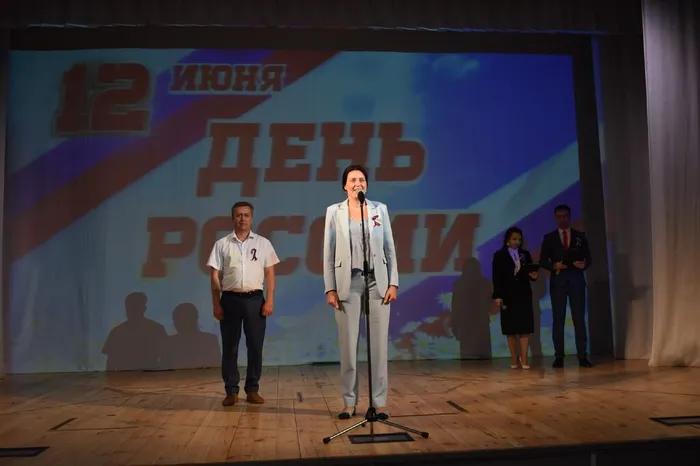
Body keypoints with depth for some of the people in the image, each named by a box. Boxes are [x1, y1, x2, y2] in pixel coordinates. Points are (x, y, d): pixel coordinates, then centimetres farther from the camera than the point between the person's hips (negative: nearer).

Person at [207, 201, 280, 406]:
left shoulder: (263, 243, 6)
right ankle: (231, 391, 12)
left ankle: (252, 389, 14)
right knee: (229, 346, 3)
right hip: (230, 299, 0)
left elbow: (270, 274, 5)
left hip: (255, 298, 0)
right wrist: (216, 304, -2)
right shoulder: (222, 244, 6)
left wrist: (269, 301, -4)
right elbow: (215, 276, 4)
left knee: (255, 345, 3)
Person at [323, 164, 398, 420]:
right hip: (348, 284, -1)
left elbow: (390, 249, 7)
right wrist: (330, 288, -4)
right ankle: (349, 402, 13)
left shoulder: (380, 209, 8)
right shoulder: (334, 211, 5)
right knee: (348, 345, 2)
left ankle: (380, 402, 11)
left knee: (379, 344, 2)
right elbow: (328, 253, 3)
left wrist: (393, 282, -2)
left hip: (377, 282, 1)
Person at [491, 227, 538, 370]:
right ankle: (514, 359, 10)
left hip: (524, 294, 2)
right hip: (508, 295, -2)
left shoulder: (525, 254, 10)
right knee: (510, 328, 3)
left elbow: (531, 273, 10)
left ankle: (524, 359, 0)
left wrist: (533, 275, -14)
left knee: (525, 326, -3)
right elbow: (496, 277, -4)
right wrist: (497, 296, -11)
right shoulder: (499, 255, 2)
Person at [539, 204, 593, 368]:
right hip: (558, 280, 0)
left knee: (579, 318, -1)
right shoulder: (549, 238, 8)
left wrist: (584, 264, -16)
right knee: (558, 319, 1)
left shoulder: (580, 236, 11)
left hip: (576, 279, 0)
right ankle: (559, 357, 4)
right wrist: (554, 265, -16)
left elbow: (588, 257, 6)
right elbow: (543, 260, 3)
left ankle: (582, 356, 1)